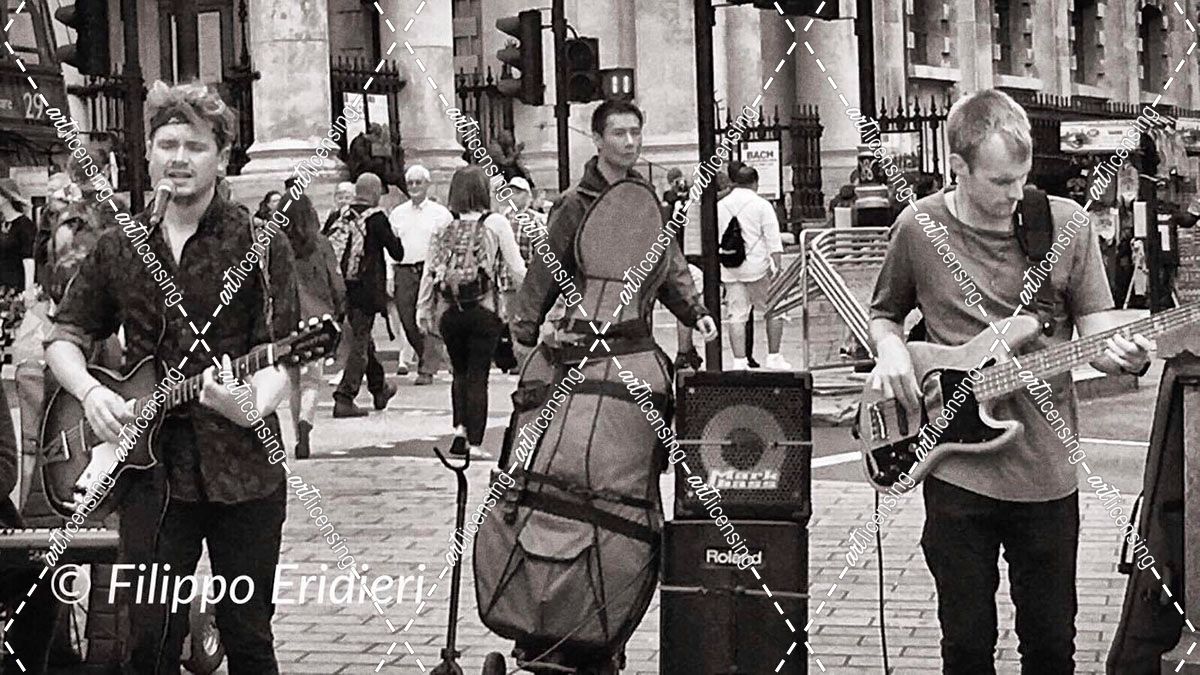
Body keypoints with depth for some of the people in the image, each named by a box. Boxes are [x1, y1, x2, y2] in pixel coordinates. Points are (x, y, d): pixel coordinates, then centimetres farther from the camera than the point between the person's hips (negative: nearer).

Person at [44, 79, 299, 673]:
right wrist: (90, 391, -5)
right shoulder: (119, 249, 9)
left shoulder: (260, 245, -2)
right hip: (148, 463, 2)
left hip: (241, 464, -2)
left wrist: (253, 407, -28)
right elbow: (63, 337, 16)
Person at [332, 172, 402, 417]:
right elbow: (398, 253, -9)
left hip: (344, 287, 6)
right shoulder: (376, 218, -11)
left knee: (362, 338, 21)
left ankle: (379, 390, 37)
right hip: (367, 290, -6)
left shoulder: (341, 216, 4)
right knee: (359, 343, -2)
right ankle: (344, 399, -9)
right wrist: (395, 238, 9)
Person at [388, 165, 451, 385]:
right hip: (404, 271, 3)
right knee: (408, 322, 3)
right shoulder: (397, 214, 14)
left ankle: (427, 370, -5)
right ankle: (426, 358, 24)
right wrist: (389, 277, 5)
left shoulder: (440, 213, 5)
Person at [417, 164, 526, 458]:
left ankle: (460, 429, 6)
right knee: (478, 375, 4)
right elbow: (516, 268, -2)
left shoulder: (443, 227, 3)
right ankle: (475, 443, 3)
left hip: (449, 311, 3)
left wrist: (423, 310, 12)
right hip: (484, 309, -3)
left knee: (460, 372, 20)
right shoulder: (495, 223, -4)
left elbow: (429, 272, 3)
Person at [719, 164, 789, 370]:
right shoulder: (761, 205, -2)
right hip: (757, 266, -4)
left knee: (737, 314, 4)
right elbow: (773, 240, -8)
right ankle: (774, 358, 8)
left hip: (729, 269, 4)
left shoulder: (720, 206, 10)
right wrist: (778, 266, -9)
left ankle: (739, 361, -2)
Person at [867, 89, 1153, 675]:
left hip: (1046, 470, 1)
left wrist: (1120, 353, -21)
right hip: (957, 473, 0)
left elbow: (1095, 329, 1)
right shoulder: (919, 228, -2)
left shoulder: (1066, 224, -2)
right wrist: (890, 352, -7)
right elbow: (884, 314, 14)